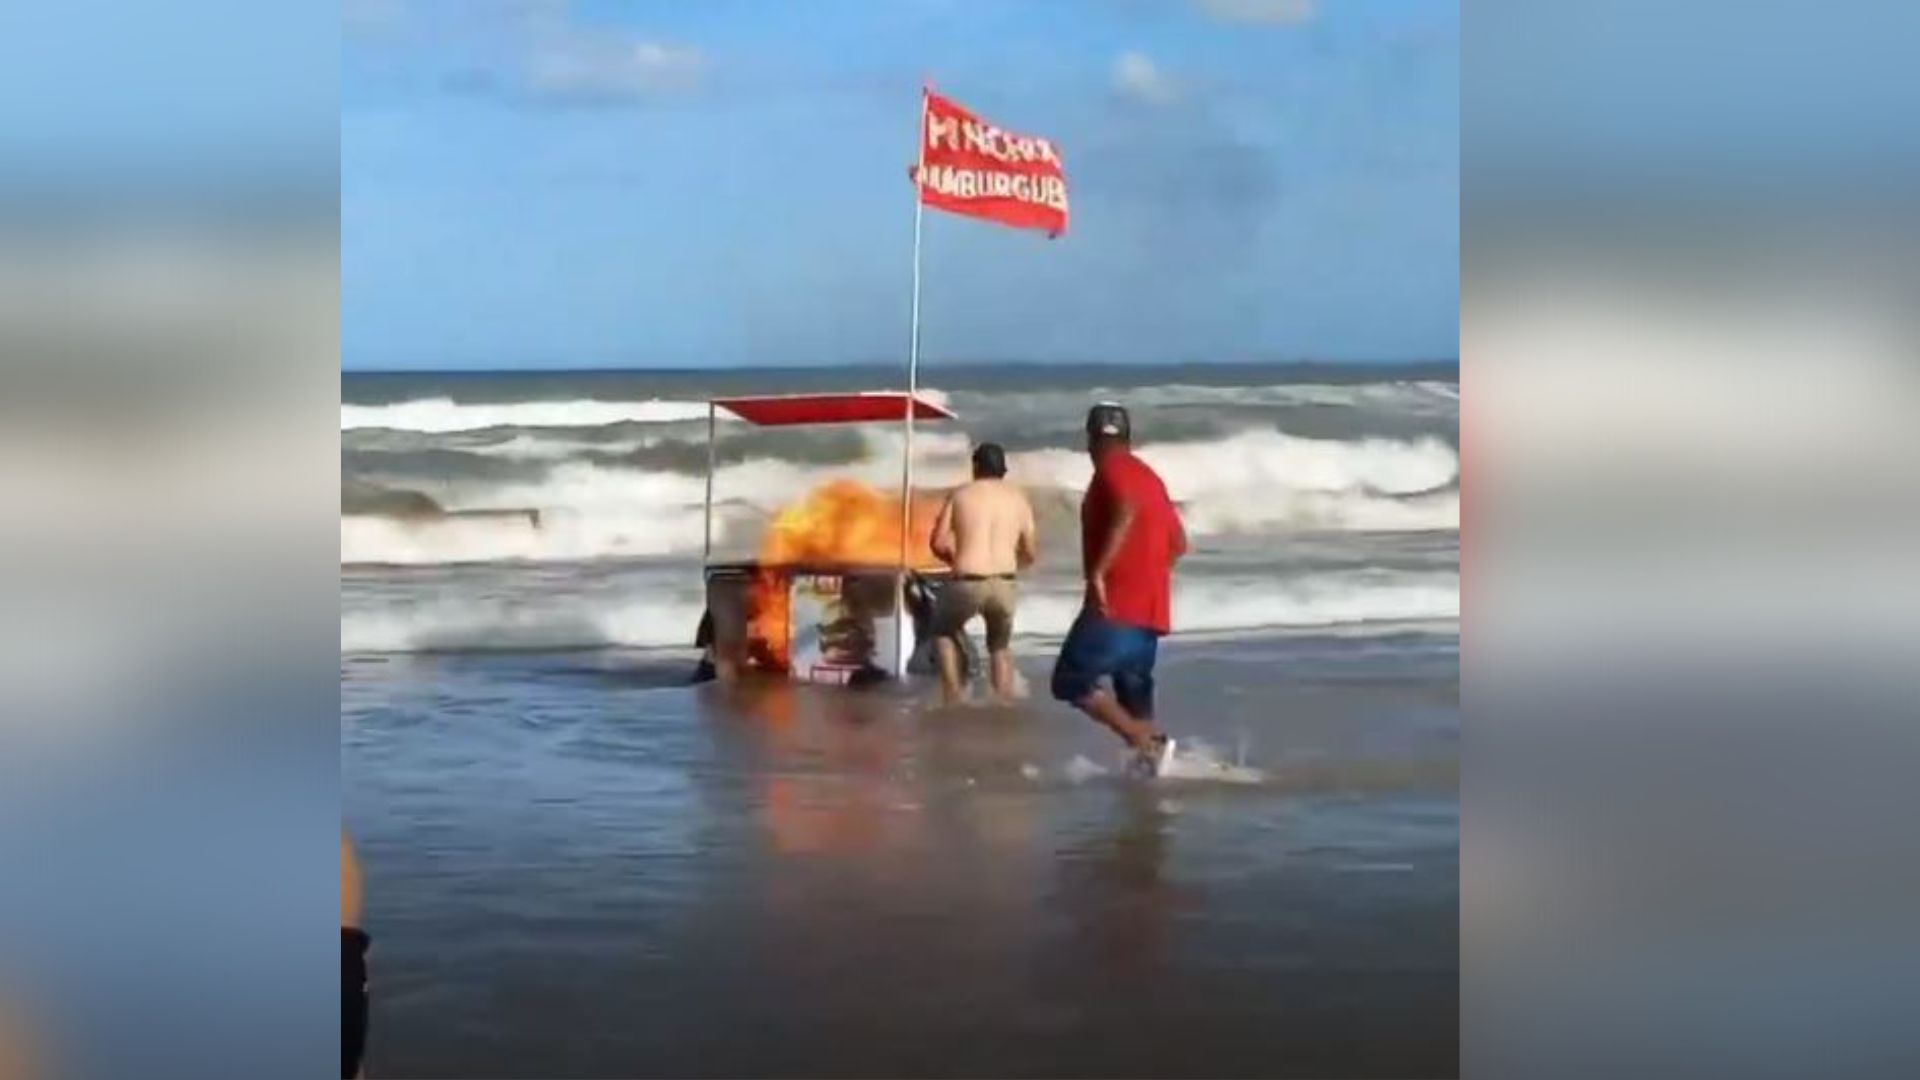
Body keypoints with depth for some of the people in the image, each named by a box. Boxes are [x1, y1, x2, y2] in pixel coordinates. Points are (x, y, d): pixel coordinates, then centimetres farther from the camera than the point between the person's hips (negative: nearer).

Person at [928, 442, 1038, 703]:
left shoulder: (960, 494, 5)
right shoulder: (1019, 498, 11)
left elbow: (938, 544, 3)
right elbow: (1031, 553, 12)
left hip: (967, 584, -2)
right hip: (1005, 586, 2)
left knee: (944, 631, 28)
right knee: (1001, 646, 26)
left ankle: (953, 701, 17)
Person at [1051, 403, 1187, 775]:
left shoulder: (1112, 469, -6)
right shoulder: (1147, 476, 20)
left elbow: (1126, 511, -26)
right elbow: (1178, 543, 23)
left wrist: (1098, 571, -29)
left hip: (1117, 604, -9)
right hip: (1149, 607, 9)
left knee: (1071, 681, -9)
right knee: (1134, 693, 12)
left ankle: (1148, 745, -18)